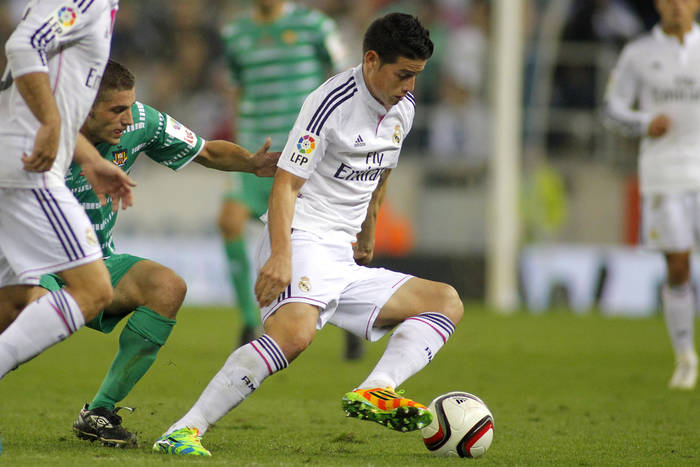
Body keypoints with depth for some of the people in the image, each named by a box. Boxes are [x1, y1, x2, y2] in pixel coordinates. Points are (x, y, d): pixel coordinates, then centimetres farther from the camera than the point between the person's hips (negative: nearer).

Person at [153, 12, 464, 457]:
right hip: (302, 241, -9)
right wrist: (281, 257, -28)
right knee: (294, 333, -35)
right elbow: (285, 183, -17)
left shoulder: (403, 108, 11)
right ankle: (184, 432, -35)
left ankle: (374, 392, -24)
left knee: (447, 302, 2)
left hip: (343, 257, 9)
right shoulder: (332, 103, -14)